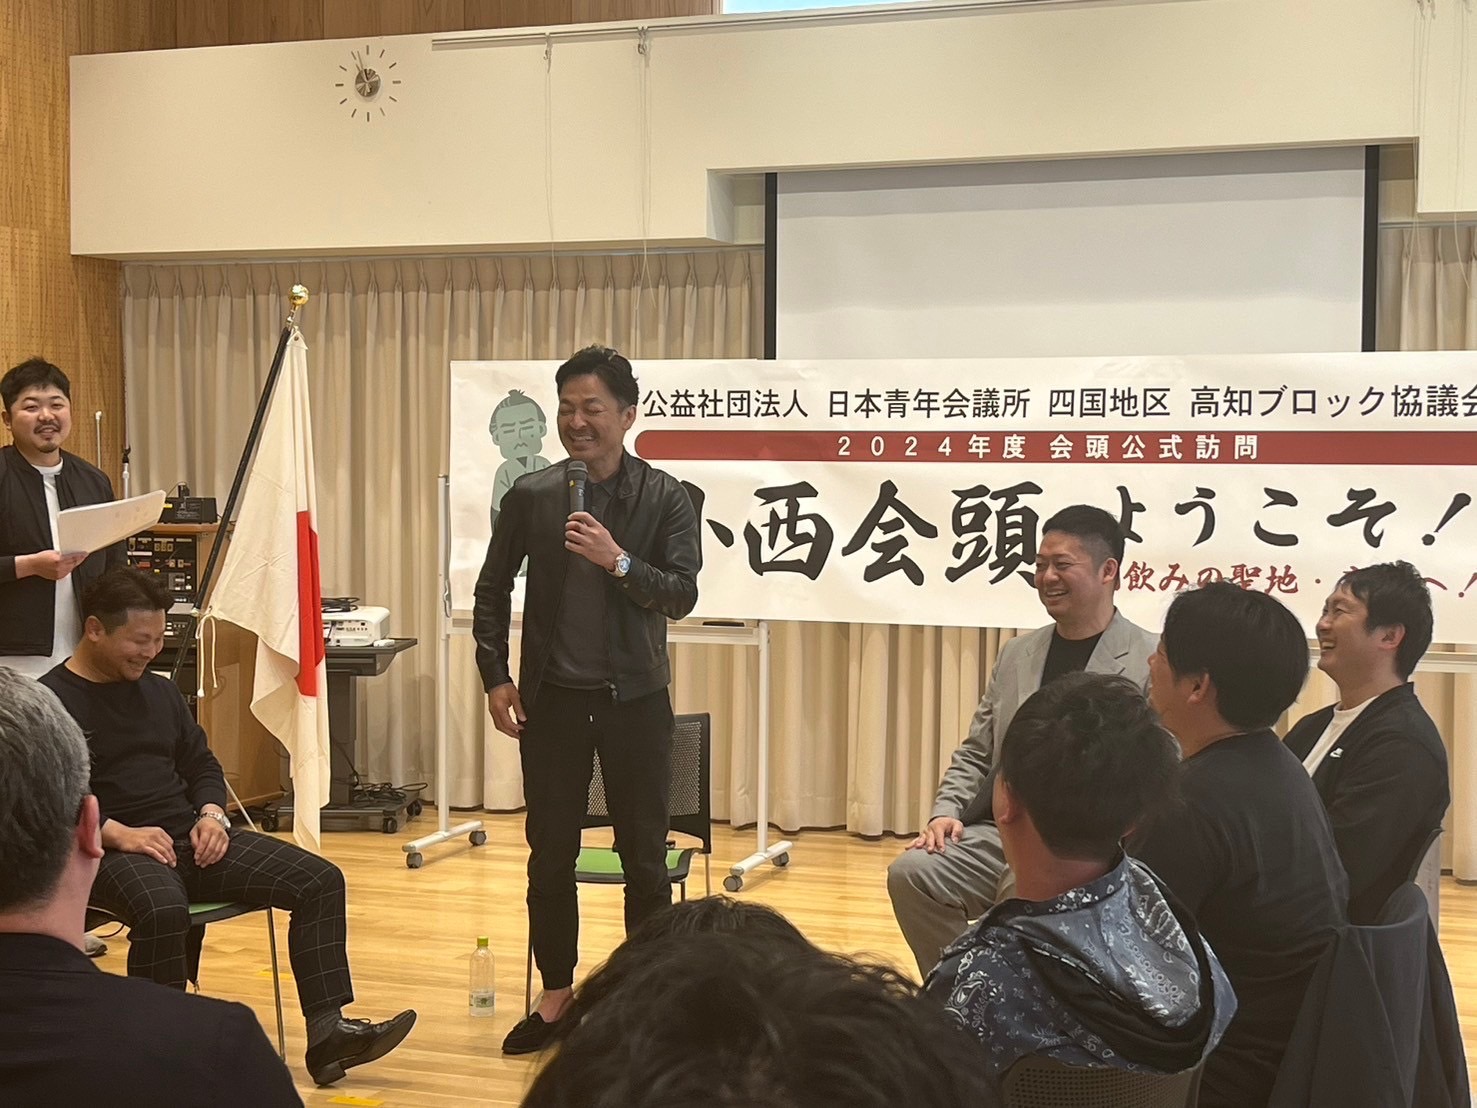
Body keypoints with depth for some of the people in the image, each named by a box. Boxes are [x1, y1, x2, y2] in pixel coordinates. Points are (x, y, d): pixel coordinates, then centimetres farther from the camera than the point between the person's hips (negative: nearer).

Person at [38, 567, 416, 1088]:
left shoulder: (158, 690, 17)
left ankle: (327, 1030, -10)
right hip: (110, 849, -7)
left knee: (320, 880, -8)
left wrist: (211, 815, 1)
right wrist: (118, 833, -25)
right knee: (162, 909, -42)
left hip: (189, 836, 7)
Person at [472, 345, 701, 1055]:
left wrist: (618, 562, -26)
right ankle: (556, 996, 22)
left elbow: (682, 596, -11)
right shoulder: (531, 496, 1)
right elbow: (492, 590, 9)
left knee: (644, 856, 5)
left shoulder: (664, 499, -4)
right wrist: (495, 677, 1)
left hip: (635, 698, -1)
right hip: (552, 698, 2)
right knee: (550, 855, 8)